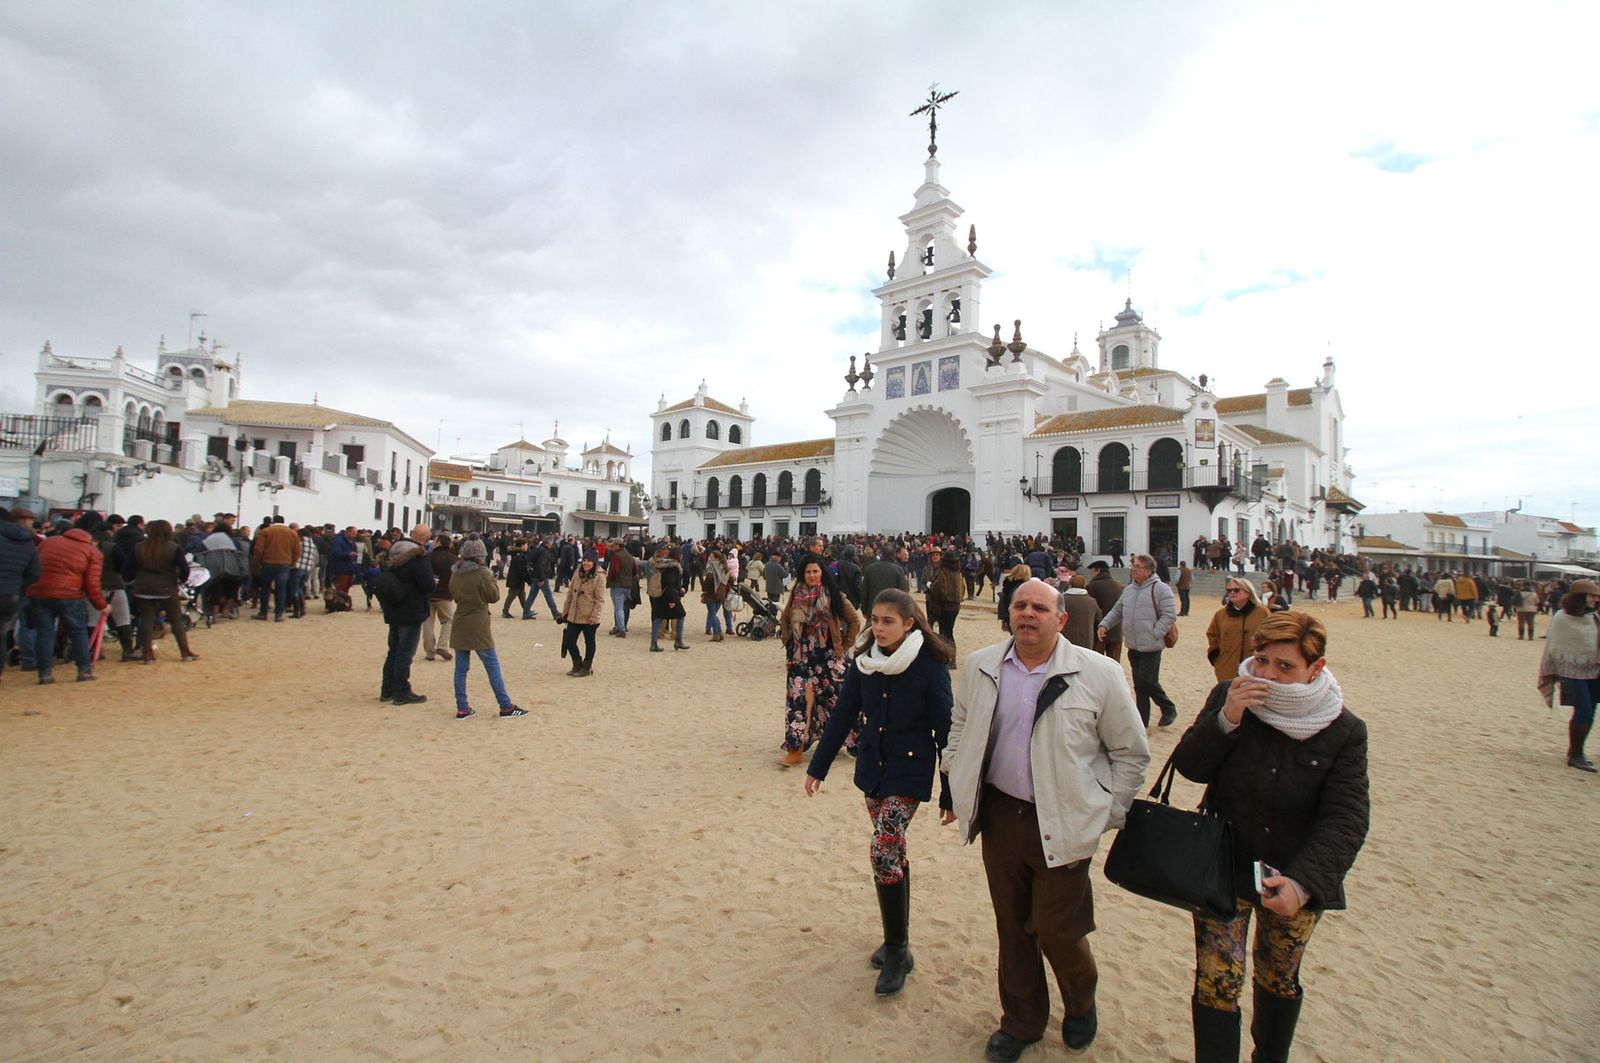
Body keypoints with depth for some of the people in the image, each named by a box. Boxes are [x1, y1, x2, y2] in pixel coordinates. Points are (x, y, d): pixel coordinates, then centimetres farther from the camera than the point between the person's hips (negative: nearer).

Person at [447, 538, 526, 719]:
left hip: (459, 626, 6)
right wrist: (492, 578, 5)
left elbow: (454, 596, 16)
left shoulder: (455, 573, 4)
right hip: (478, 627, -6)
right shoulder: (482, 573, -14)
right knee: (492, 666, 1)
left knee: (461, 668, 9)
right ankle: (506, 707, 6)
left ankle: (462, 708, 12)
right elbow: (494, 596, -5)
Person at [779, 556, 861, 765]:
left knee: (834, 696, 1)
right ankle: (795, 749, 3)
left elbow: (855, 620, 3)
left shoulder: (834, 596, -3)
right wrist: (788, 641, 9)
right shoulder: (796, 596, 5)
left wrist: (844, 644, 1)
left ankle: (850, 740, 20)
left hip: (828, 654, -2)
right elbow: (784, 620, 20)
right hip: (801, 654, 2)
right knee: (799, 698, -4)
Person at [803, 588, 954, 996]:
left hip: (909, 774, -5)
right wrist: (817, 766, 9)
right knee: (892, 853, 14)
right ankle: (897, 941, 33)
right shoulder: (864, 663, -2)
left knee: (884, 851, -14)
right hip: (872, 768, 5)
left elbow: (944, 731, -10)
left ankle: (896, 952, 5)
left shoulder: (930, 667, -15)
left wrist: (950, 793, -6)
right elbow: (842, 716, 6)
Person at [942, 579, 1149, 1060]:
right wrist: (957, 782, 11)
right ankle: (1021, 1021, 39)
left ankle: (1081, 1003, 38)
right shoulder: (980, 666, 0)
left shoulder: (1098, 674, -10)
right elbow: (960, 725, 17)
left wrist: (1105, 816, -3)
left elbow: (1131, 753, -1)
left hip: (1062, 825, -3)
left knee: (1056, 929, 4)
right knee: (1011, 926, 15)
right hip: (999, 816, 4)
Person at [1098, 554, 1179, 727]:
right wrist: (1104, 624, 4)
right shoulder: (1128, 590, 11)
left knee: (1147, 681, -6)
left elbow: (1169, 615, -12)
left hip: (1151, 647, -7)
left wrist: (1154, 634, -16)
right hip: (1133, 646, 7)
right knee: (1139, 684, 11)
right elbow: (1117, 611, 18)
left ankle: (1169, 709, 19)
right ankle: (1142, 719, 21)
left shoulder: (1160, 589, -10)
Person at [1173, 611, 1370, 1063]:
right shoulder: (1229, 697, -10)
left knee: (1279, 982, 22)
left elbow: (1345, 820, -16)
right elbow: (1189, 766, -11)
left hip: (1296, 881, 1)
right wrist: (1226, 719, -27)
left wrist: (1303, 881, -29)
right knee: (1216, 986, -2)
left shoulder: (1344, 730, -12)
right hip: (1223, 870, -1)